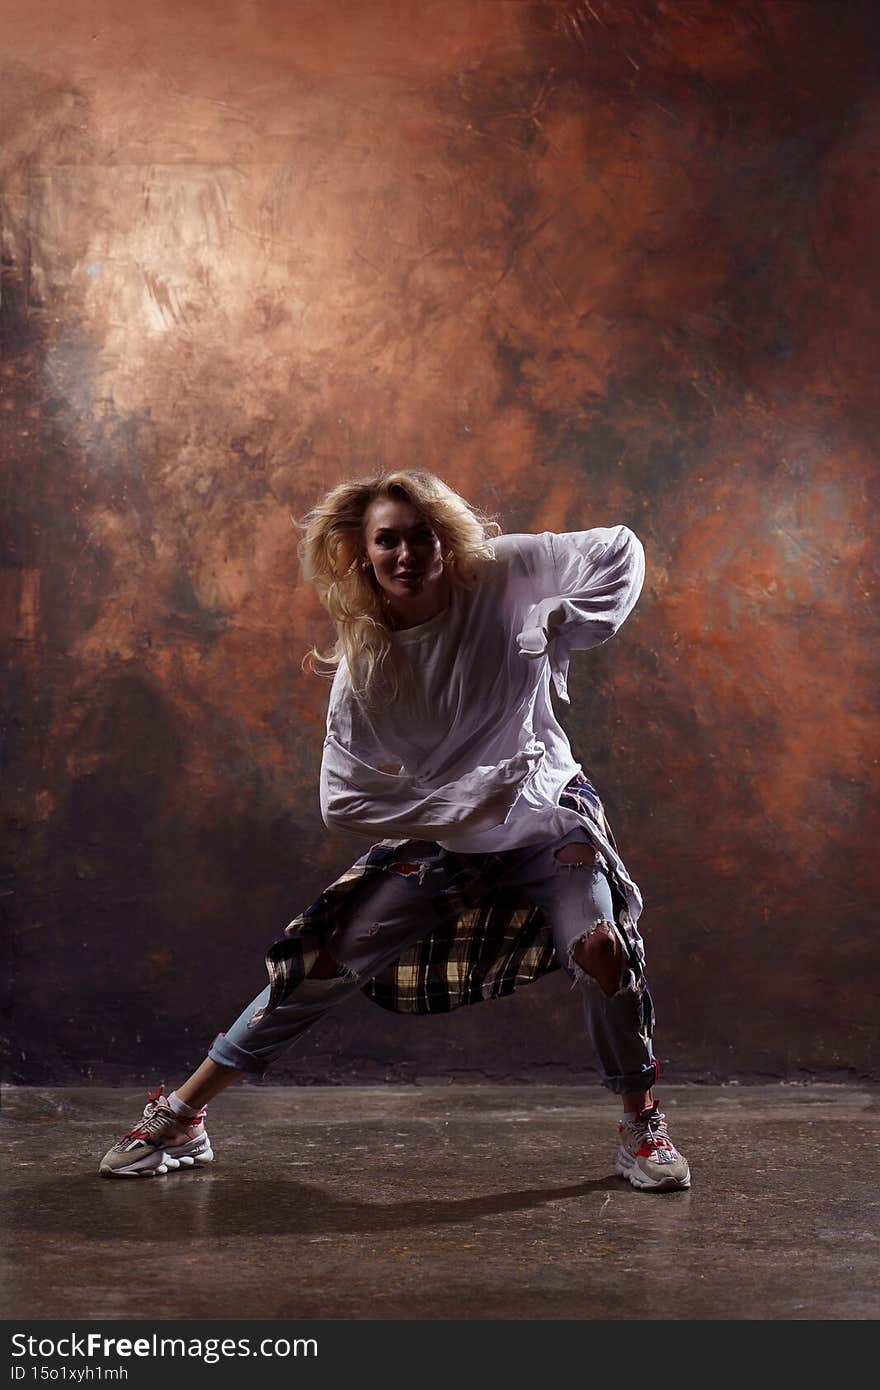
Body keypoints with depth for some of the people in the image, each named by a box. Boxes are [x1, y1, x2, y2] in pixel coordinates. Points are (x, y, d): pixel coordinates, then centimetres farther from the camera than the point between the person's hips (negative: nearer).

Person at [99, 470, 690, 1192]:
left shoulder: (501, 577, -17)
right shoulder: (364, 663, -17)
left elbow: (621, 550, -11)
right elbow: (346, 798, -16)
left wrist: (559, 631, -23)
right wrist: (463, 809, -21)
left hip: (547, 811, 0)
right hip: (436, 835, 1)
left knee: (600, 945, -24)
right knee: (322, 960, -7)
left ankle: (643, 1125, 2)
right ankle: (179, 1117, 7)